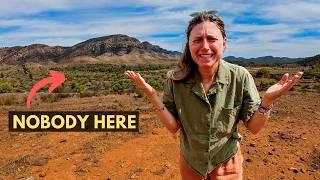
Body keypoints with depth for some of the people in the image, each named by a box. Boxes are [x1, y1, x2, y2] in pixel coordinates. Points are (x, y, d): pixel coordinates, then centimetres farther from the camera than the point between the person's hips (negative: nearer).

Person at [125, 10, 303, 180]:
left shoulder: (240, 77, -20)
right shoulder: (176, 80, -18)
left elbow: (253, 127, -13)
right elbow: (173, 126, -13)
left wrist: (268, 99, -31)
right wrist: (152, 94, -25)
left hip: (227, 163, -1)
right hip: (190, 163, 1)